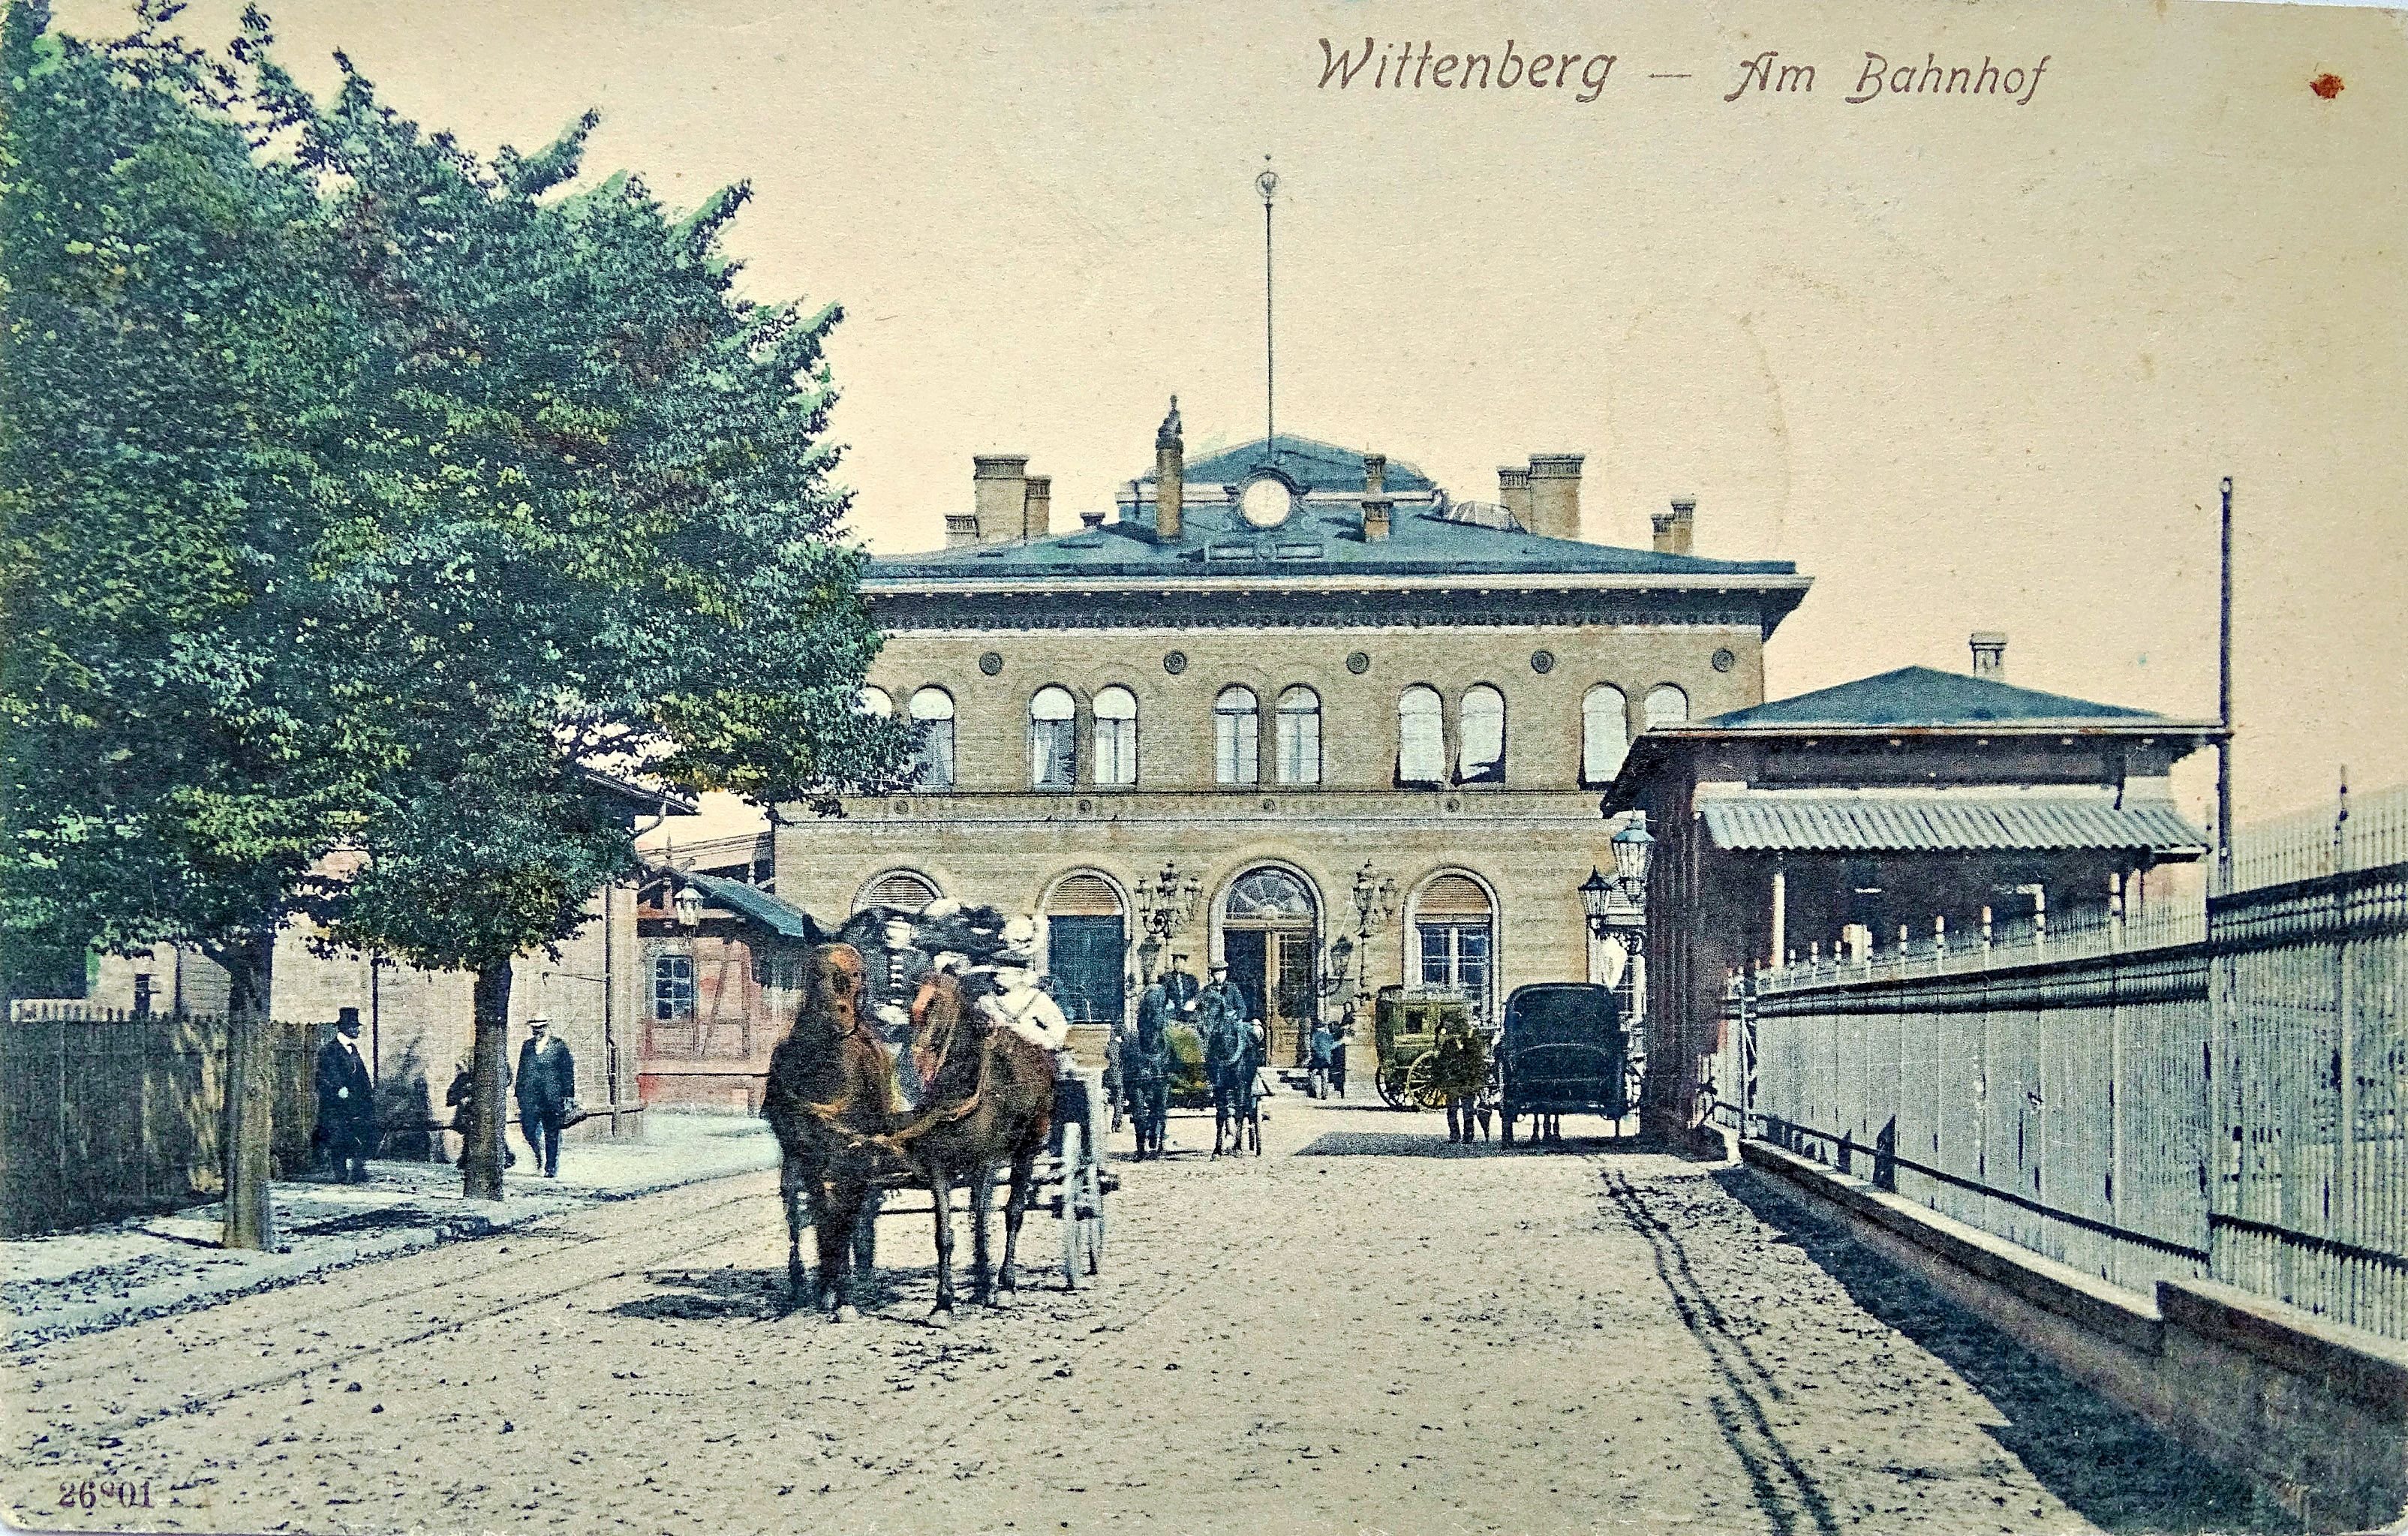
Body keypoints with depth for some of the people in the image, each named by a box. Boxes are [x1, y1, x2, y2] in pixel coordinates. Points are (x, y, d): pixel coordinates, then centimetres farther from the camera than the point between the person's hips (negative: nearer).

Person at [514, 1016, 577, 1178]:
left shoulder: (559, 1045, 1)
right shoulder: (527, 1046, 13)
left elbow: (569, 1071, 0)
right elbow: (522, 1072, 18)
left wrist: (569, 1096, -5)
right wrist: (519, 1093, 13)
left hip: (553, 1096, -3)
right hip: (530, 1096, 3)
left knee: (552, 1133, 0)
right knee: (528, 1128, -6)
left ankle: (552, 1169, 9)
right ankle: (540, 1153, 22)